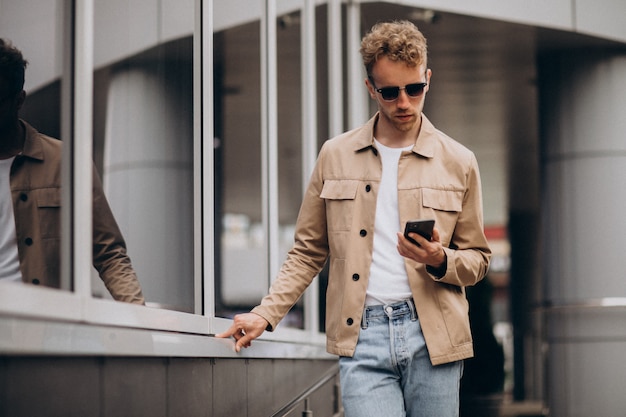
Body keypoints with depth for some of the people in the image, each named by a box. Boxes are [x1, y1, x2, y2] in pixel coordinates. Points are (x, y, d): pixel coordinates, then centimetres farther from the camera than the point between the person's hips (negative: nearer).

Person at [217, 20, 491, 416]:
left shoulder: (459, 162, 8)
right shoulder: (335, 156, 10)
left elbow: (477, 260, 14)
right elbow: (308, 252, 14)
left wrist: (440, 261, -9)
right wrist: (266, 314, 2)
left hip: (433, 338, 1)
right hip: (363, 337, 0)